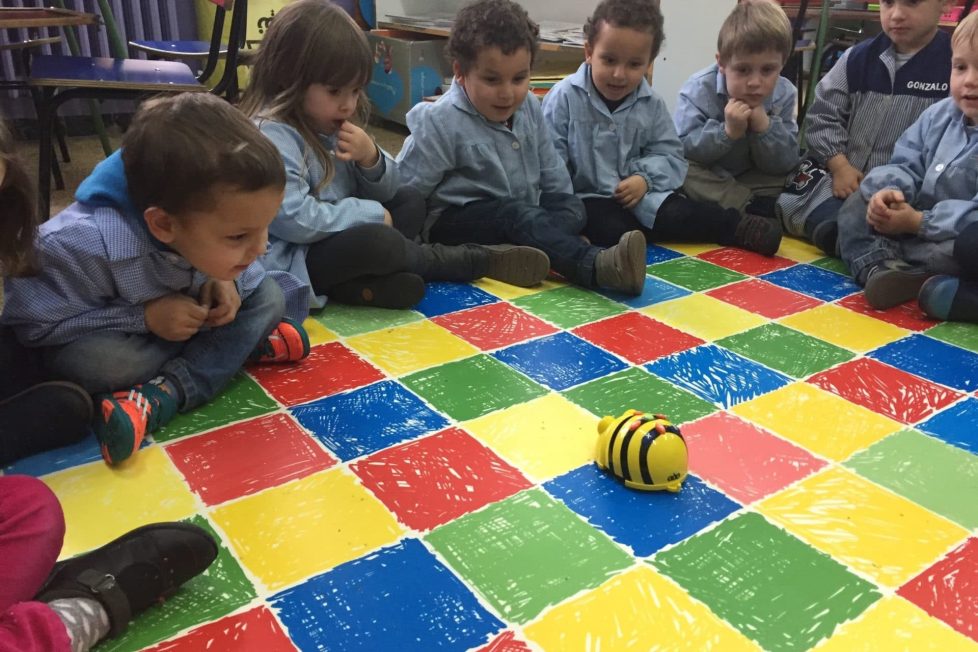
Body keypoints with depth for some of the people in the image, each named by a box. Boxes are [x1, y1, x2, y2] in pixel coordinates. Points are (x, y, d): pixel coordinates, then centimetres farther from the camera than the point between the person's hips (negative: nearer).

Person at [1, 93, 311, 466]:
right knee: (100, 361, -37)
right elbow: (33, 324, -29)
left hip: (186, 315, 5)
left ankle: (164, 393, -25)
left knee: (268, 296, -15)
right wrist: (144, 318, -35)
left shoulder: (212, 217, -23)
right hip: (88, 335, -5)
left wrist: (227, 283, -26)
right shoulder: (85, 247, -38)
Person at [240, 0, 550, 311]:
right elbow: (294, 220, -30)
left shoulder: (332, 123, 7)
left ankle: (355, 281, -19)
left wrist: (371, 159, -14)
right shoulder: (272, 135, -20)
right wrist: (373, 213, -18)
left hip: (339, 239, 10)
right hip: (292, 261, -10)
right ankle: (477, 259, -5)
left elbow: (385, 193, 10)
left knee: (411, 201, 7)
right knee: (375, 241, -32)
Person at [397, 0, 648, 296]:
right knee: (516, 214, -33)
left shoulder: (530, 107, 1)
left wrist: (565, 209, 11)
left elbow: (550, 167, 13)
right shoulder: (439, 122, -18)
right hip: (456, 219, -8)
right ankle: (596, 265, -56)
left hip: (521, 212, 8)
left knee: (573, 207, -12)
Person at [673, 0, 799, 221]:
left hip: (752, 179, 2)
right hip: (707, 179, -2)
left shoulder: (784, 94, -13)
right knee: (681, 170, -32)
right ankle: (754, 208, -29)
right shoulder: (698, 89, -21)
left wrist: (765, 126, -32)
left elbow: (785, 165, -15)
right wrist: (727, 131, -41)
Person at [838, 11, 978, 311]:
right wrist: (891, 190, -18)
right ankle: (880, 266, -26)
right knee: (858, 203, 0)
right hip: (914, 220, 7)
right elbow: (906, 164, 5)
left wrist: (919, 222, -27)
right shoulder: (939, 116, 5)